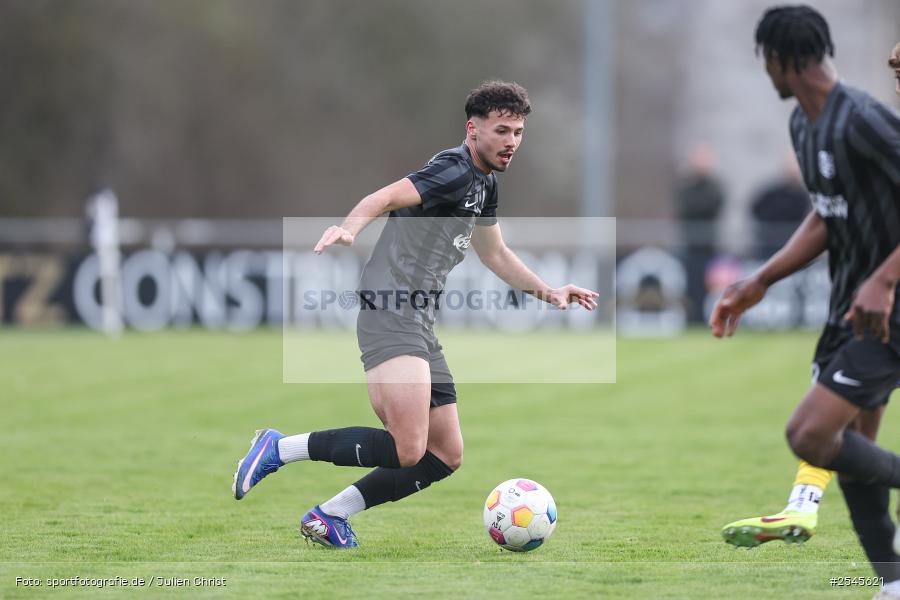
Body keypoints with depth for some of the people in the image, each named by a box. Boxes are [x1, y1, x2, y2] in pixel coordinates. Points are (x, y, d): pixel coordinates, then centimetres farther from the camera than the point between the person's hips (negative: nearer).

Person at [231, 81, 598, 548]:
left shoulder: (485, 183, 20)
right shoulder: (455, 171, -11)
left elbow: (495, 254, 35)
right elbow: (387, 196, -27)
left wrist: (547, 292, 27)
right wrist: (350, 226, -47)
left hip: (420, 326, 10)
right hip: (391, 317, -10)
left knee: (446, 456, 8)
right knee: (407, 450, -22)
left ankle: (329, 516, 13)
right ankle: (278, 449, -7)